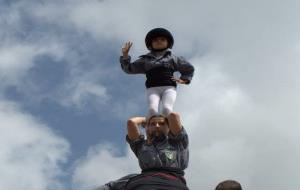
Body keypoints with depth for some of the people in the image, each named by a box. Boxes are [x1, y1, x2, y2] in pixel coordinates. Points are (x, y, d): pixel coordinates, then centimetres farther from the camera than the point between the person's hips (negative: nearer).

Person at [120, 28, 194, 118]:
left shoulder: (172, 58, 23)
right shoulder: (146, 59, 24)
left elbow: (189, 68, 30)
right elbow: (129, 69, 18)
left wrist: (183, 80, 13)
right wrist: (125, 55, 5)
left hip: (169, 87, 0)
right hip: (152, 89, 0)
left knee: (166, 109, -28)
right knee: (152, 109, -29)